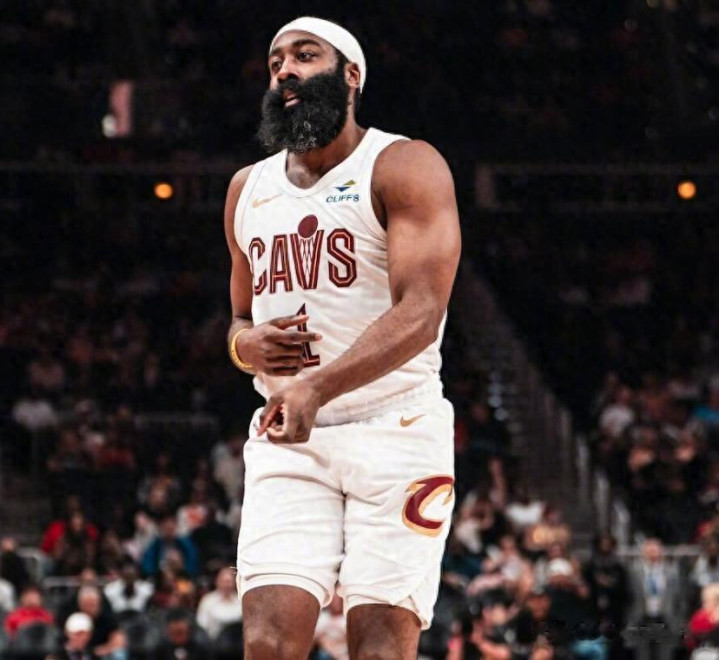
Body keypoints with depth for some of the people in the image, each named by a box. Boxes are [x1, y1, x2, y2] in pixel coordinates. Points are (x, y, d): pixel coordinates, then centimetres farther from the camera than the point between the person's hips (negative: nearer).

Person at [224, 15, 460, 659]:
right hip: (287, 444, 5)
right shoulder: (249, 189, 17)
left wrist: (317, 387, -31)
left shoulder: (405, 167, -3)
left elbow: (420, 314, -16)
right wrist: (246, 344, 2)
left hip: (395, 431, -4)